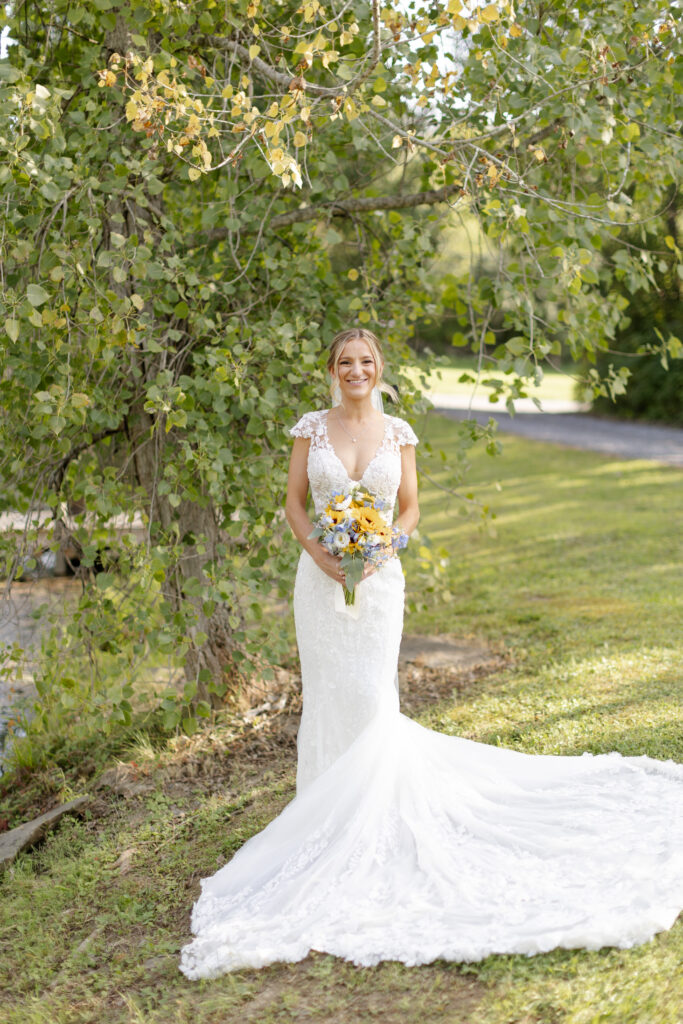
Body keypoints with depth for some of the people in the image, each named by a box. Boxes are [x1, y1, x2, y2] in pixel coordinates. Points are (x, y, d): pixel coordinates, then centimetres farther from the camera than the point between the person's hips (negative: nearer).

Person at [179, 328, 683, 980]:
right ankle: (329, 822, 19)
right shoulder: (311, 428, 3)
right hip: (321, 578, 0)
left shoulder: (397, 433, 4)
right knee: (326, 694, 4)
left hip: (378, 578, 0)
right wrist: (319, 554, -13)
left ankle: (374, 824, 12)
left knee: (372, 698, -4)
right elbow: (294, 501, 3)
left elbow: (410, 508, 7)